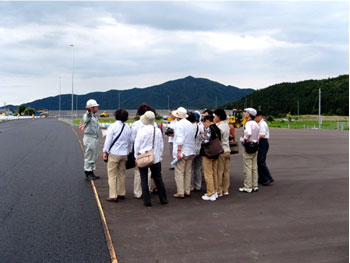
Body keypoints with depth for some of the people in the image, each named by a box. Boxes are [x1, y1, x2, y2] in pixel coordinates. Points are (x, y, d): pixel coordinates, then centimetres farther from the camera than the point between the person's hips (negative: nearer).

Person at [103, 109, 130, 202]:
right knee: (122, 174, 16)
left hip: (114, 154, -5)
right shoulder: (127, 127, 6)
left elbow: (108, 140, -10)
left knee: (112, 175, 0)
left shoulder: (113, 126, -10)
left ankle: (113, 196, -2)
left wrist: (105, 152, -2)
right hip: (124, 154, 5)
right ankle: (121, 194, 23)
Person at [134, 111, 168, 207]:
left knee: (144, 180, 6)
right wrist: (159, 156, 18)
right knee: (158, 178, 14)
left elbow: (137, 144, -6)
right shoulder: (158, 131, -1)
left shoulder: (142, 130, -13)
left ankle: (147, 201, 8)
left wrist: (137, 156, 5)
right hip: (156, 158, 3)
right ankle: (163, 199, 21)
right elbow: (161, 145, 8)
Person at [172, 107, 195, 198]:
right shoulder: (190, 124, 12)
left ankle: (180, 192, -2)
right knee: (188, 172, 13)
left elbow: (180, 138, -20)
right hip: (191, 151, 8)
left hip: (182, 152, -8)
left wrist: (179, 151, -20)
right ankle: (187, 191, 17)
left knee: (179, 172, -3)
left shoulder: (179, 124, -12)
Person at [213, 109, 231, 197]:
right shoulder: (226, 125, 10)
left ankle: (219, 191, 2)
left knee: (219, 172, -2)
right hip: (227, 150, 8)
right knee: (226, 171, 11)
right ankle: (225, 190, 17)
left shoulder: (219, 127, -17)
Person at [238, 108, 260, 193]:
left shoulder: (248, 123, -15)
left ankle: (248, 187, 1)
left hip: (248, 147, -9)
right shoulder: (256, 124, 13)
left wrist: (244, 140, -20)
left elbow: (249, 133, -34)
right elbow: (258, 137, 16)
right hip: (255, 147, 9)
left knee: (248, 168, -3)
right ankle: (255, 186, 18)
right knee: (254, 168, 12)